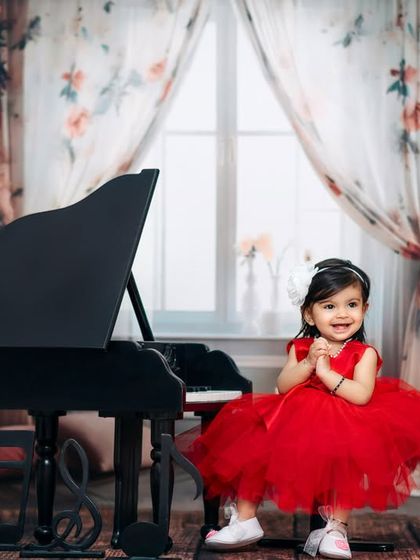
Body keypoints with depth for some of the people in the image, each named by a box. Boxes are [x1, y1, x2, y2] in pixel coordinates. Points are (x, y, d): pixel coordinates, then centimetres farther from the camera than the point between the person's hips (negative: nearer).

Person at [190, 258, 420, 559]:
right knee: (252, 448, -11)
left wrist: (325, 371, -19)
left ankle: (336, 528, -17)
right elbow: (282, 386, -6)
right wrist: (308, 364, -20)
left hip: (343, 428, -3)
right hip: (294, 422, 4)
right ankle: (245, 520, 1)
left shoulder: (364, 353, -3)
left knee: (346, 457, -33)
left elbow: (362, 395, -19)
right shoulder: (300, 347, 6)